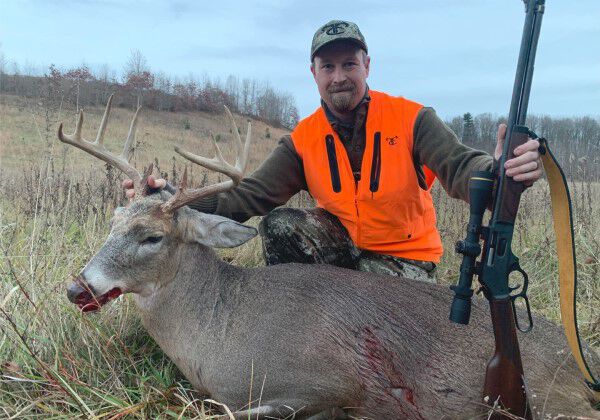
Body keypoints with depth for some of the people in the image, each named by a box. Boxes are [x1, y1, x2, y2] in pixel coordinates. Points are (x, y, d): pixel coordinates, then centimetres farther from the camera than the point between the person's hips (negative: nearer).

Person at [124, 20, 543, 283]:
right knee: (279, 225, -22)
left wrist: (499, 169, -52)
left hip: (405, 256, -2)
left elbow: (459, 166, -26)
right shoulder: (303, 139, -6)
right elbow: (250, 196, -13)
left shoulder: (411, 118, -13)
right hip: (341, 244, 3)